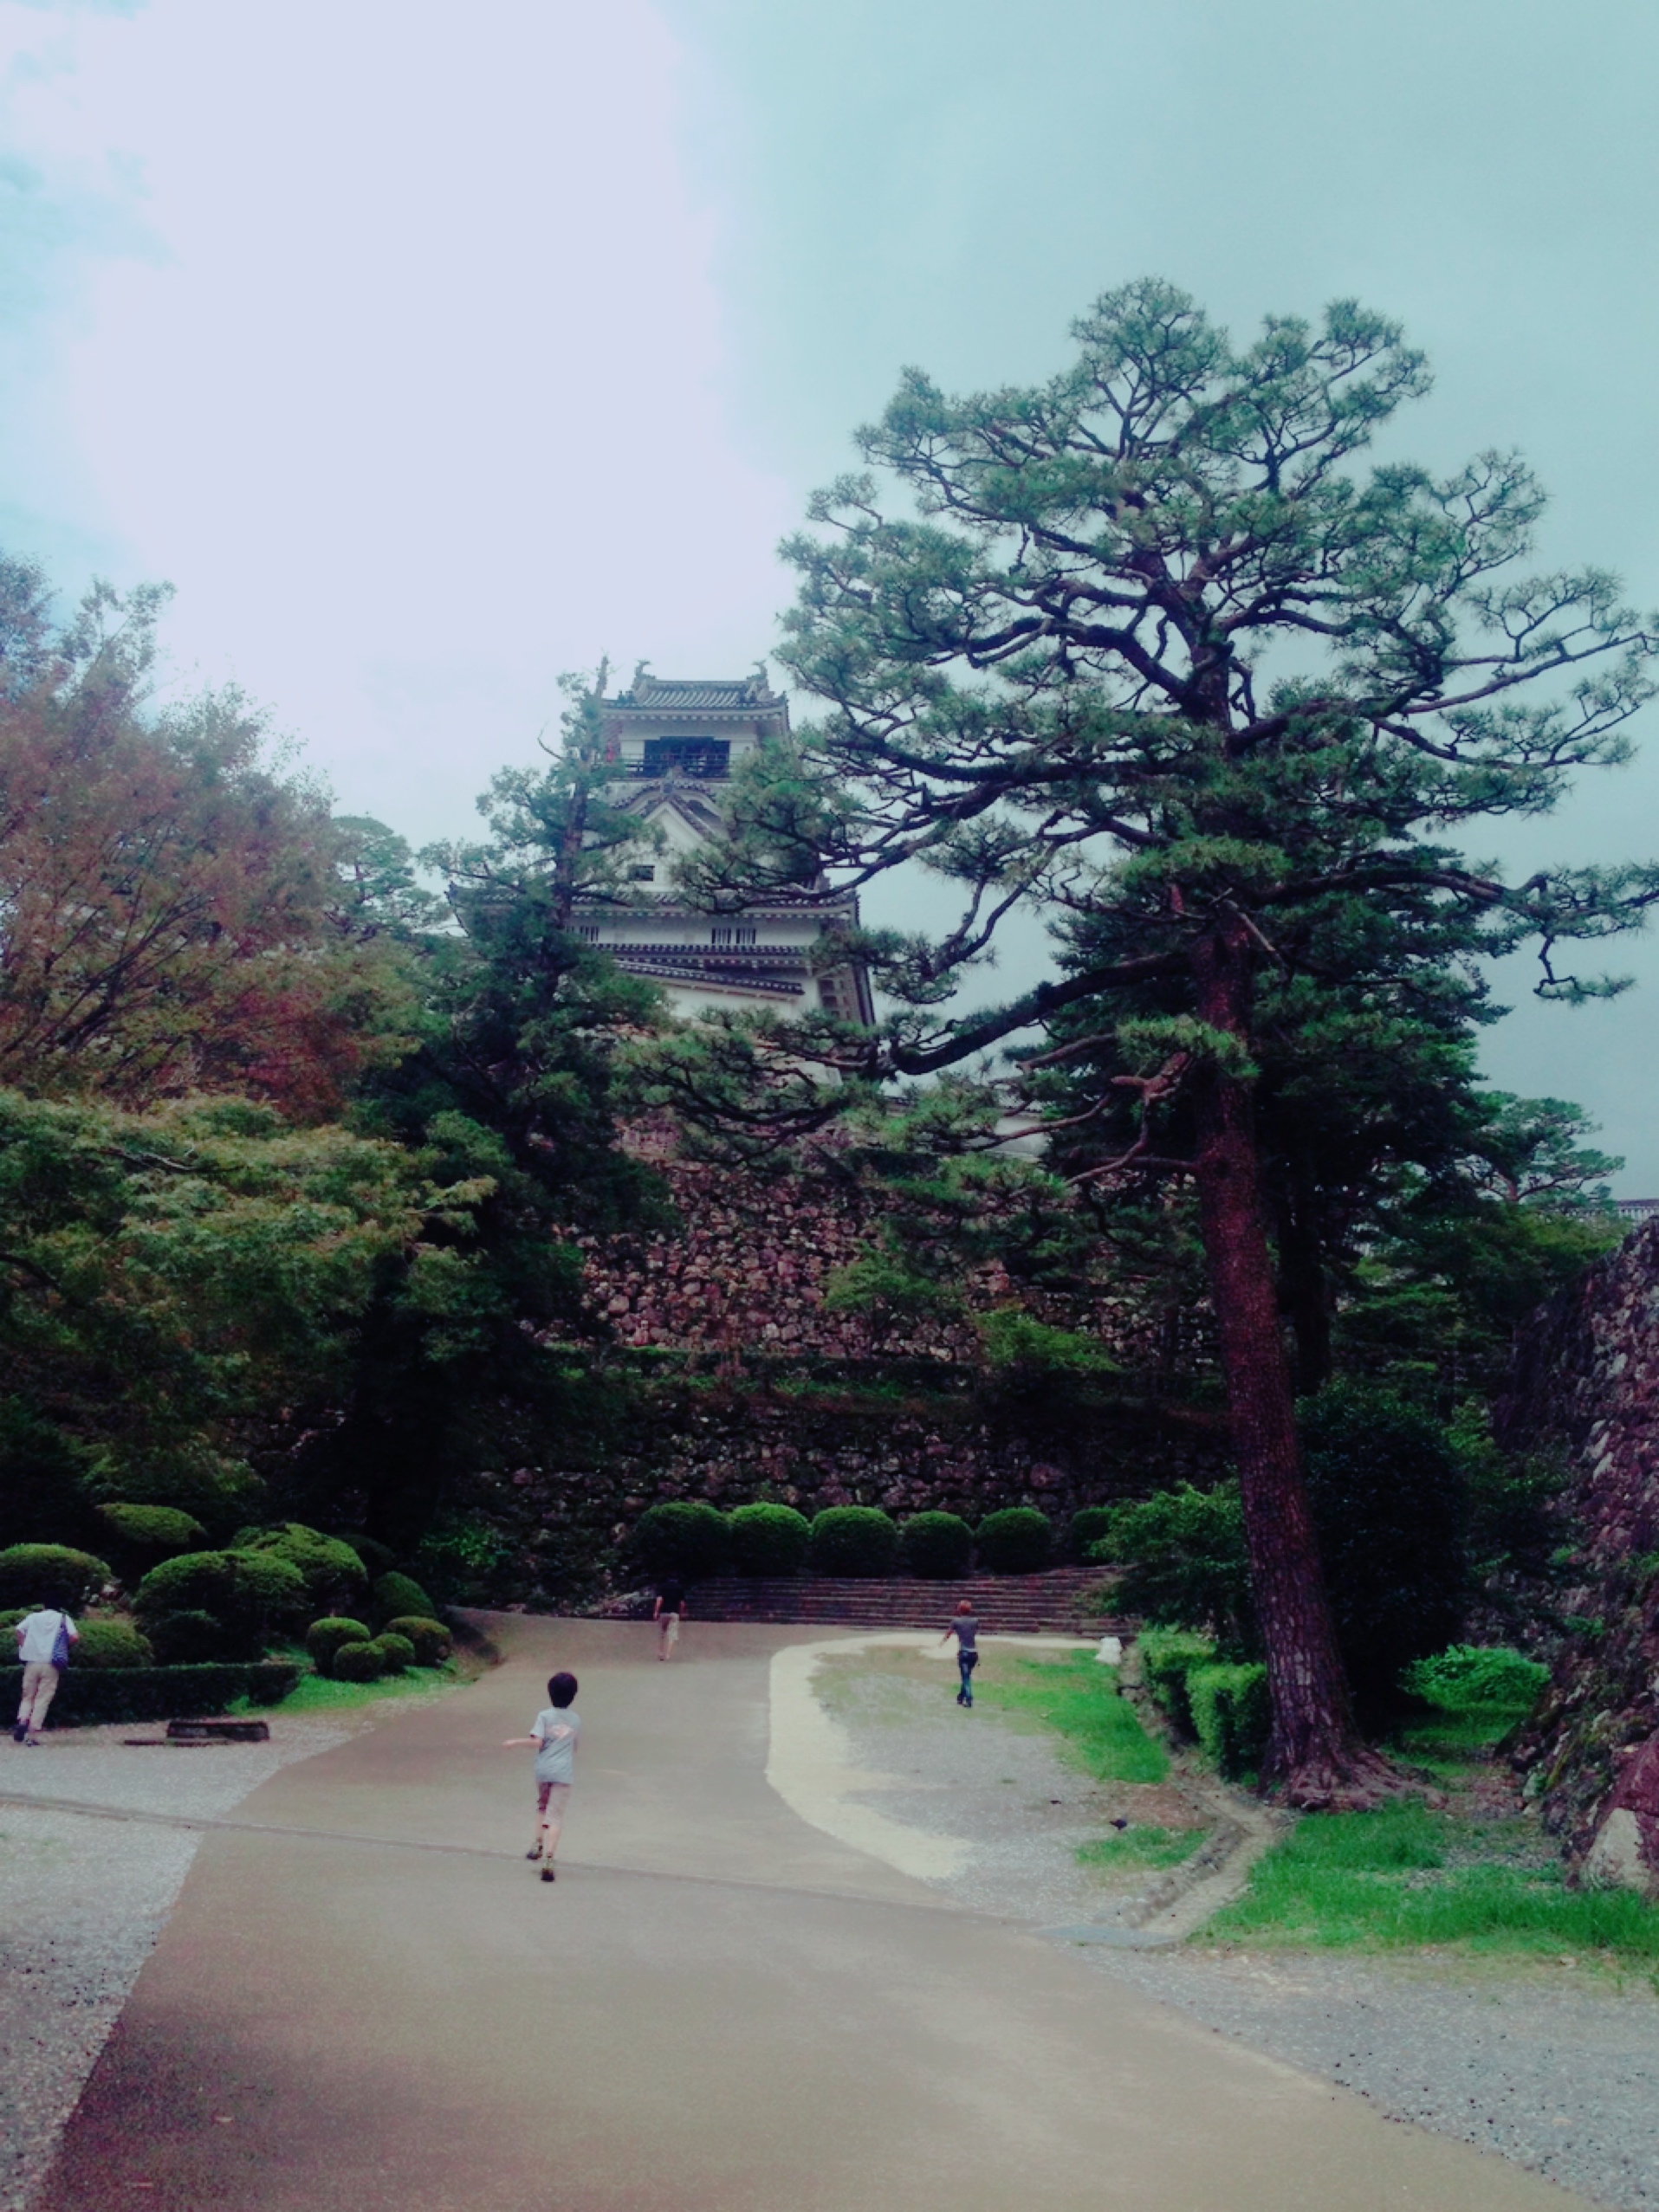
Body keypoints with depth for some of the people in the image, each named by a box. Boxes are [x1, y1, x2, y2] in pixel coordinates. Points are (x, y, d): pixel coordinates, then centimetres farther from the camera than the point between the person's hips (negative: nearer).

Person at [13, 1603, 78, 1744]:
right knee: (43, 1699, 1)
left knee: (28, 1696, 14)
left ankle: (22, 1720, -12)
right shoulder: (64, 1619, 8)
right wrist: (65, 1643, 15)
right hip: (51, 1664, -1)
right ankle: (33, 1735, -6)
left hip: (32, 1662, 1)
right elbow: (74, 1637, -4)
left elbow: (19, 1630, -1)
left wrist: (23, 1648, 7)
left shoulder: (33, 1617, 12)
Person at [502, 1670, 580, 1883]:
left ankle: (538, 1843, 16)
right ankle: (548, 1859, -14)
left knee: (542, 1807, 27)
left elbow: (537, 1741, -15)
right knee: (555, 1816, -3)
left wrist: (516, 1742, -3)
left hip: (543, 1769, 0)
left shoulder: (544, 1716, -2)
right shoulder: (575, 1720, 9)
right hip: (564, 1772, 0)